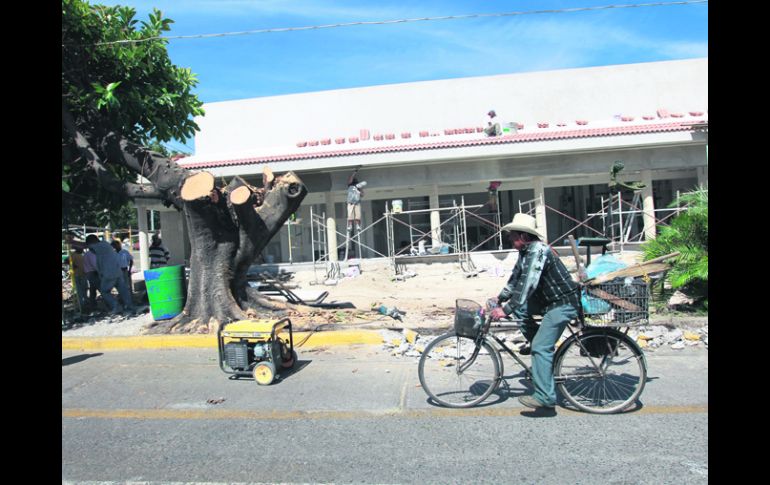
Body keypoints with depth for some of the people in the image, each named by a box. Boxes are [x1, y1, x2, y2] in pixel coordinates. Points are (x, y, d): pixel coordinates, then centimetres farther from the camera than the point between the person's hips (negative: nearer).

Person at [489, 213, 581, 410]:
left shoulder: (538, 250, -23)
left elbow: (527, 284, -32)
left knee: (541, 348, -13)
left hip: (563, 303, -10)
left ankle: (545, 397, -7)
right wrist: (499, 300, 6)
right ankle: (544, 348, 11)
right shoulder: (526, 251, 7)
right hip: (549, 299, 10)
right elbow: (515, 278, 13)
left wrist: (505, 310, -33)